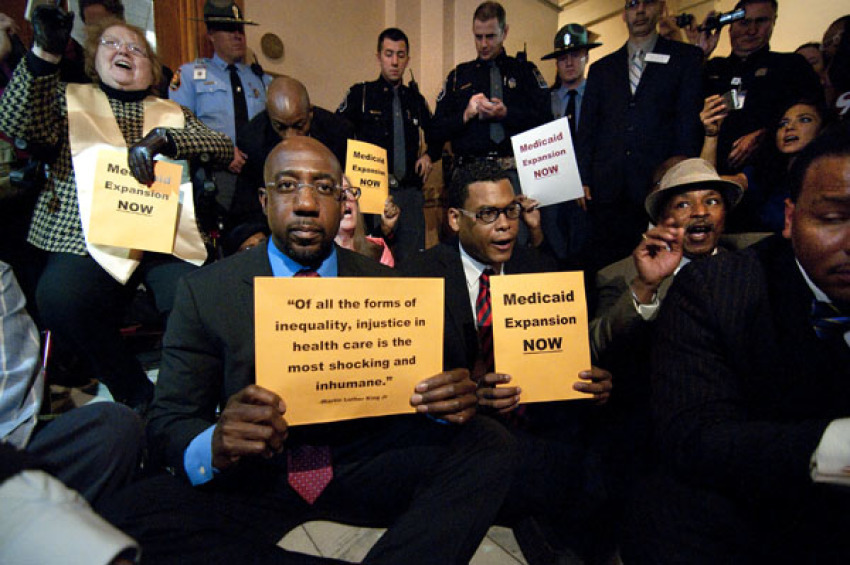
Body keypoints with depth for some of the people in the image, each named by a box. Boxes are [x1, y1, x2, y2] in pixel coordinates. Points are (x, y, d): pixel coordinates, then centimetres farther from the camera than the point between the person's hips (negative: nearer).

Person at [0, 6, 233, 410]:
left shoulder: (172, 113, 23)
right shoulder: (69, 98, 22)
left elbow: (223, 147, 5)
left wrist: (159, 138, -12)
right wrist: (44, 53, -11)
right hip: (87, 239, 1)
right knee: (60, 299, -30)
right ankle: (138, 396, -10)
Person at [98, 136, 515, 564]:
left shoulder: (383, 284, 2)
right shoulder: (204, 292, -2)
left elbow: (412, 389, 5)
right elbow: (168, 421, -3)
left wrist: (447, 401, -20)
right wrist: (215, 446, -27)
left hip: (364, 467, 0)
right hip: (253, 477, 1)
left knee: (488, 445, -20)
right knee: (128, 516, -28)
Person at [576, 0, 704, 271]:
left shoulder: (687, 58, 12)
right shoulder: (601, 68, 20)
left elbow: (690, 124, 3)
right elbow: (586, 129, 13)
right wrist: (583, 180, 2)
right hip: (606, 188, 2)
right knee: (602, 267, 2)